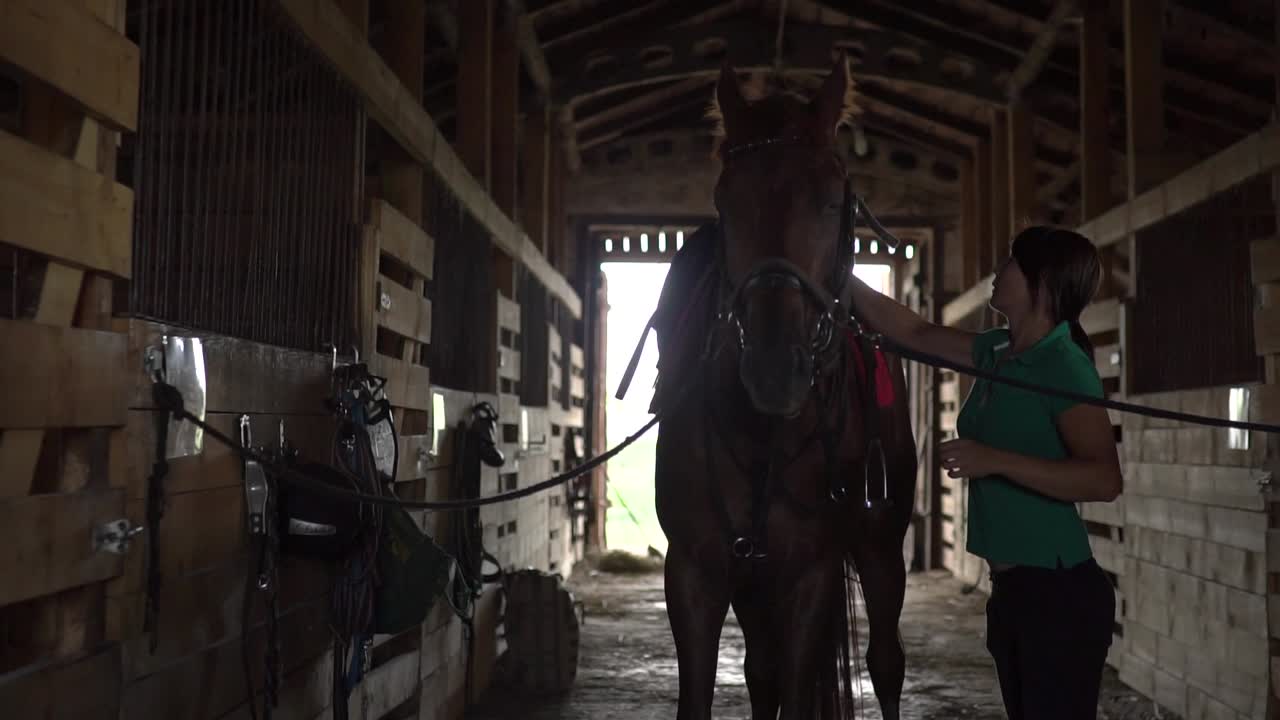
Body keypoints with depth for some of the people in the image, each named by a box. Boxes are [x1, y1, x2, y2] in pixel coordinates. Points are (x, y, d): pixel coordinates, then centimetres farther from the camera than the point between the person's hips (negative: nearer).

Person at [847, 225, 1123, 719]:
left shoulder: (1065, 366, -17)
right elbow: (912, 332, 16)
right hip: (1011, 588, 9)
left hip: (1058, 592, -9)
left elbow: (1104, 480, -26)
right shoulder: (996, 352, 7)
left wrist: (993, 461, -31)